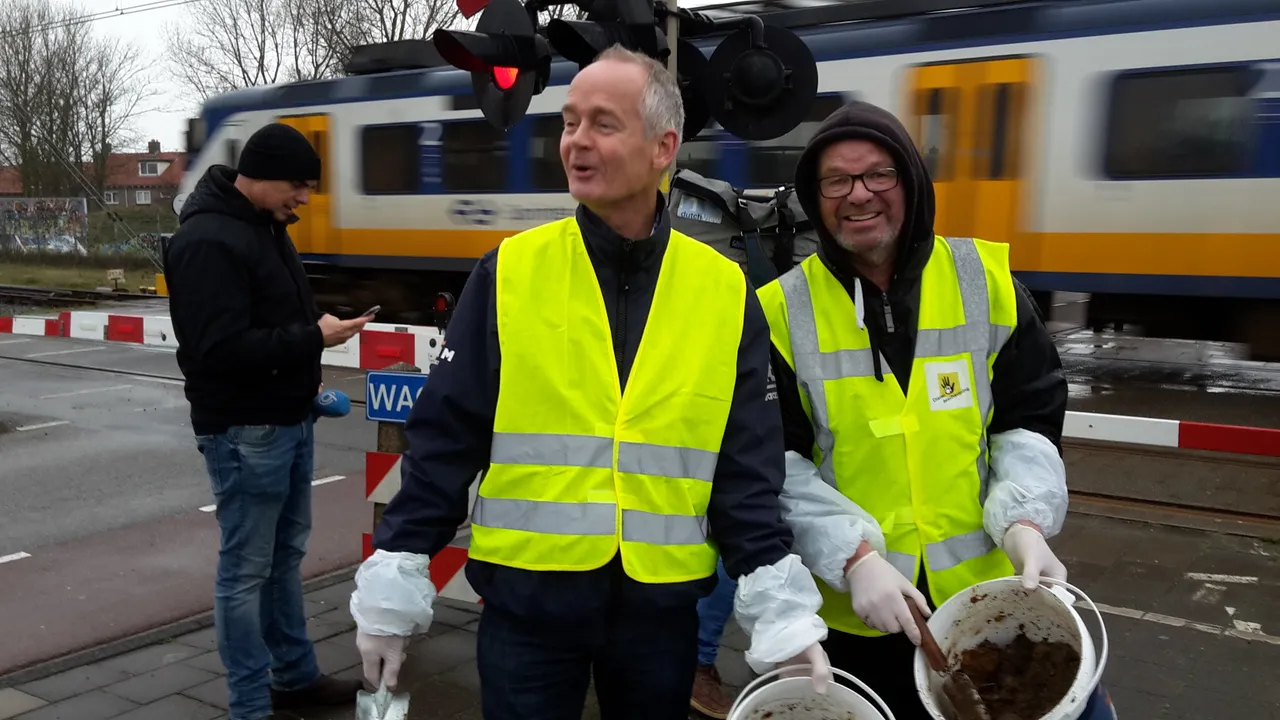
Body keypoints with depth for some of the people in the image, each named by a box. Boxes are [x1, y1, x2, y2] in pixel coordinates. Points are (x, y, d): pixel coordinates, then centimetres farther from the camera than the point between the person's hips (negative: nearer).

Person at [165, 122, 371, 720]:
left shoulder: (264, 225, 12)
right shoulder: (208, 241, -19)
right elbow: (220, 348, -25)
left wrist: (304, 385, 13)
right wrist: (314, 338, -20)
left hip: (288, 420, 10)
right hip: (244, 431, -10)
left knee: (286, 556, 18)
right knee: (247, 569, 1)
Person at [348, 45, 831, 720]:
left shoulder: (723, 292, -2)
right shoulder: (509, 273, -4)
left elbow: (747, 469, -1)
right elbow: (442, 439, -3)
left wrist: (781, 611, -7)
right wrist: (394, 583, -4)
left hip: (661, 605, 2)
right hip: (525, 598, -1)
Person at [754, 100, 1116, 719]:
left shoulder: (985, 279, -1)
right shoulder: (783, 311, -5)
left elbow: (1028, 419, 2)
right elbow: (777, 464, -7)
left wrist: (1024, 524, -15)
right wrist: (855, 558, -20)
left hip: (986, 592, 1)